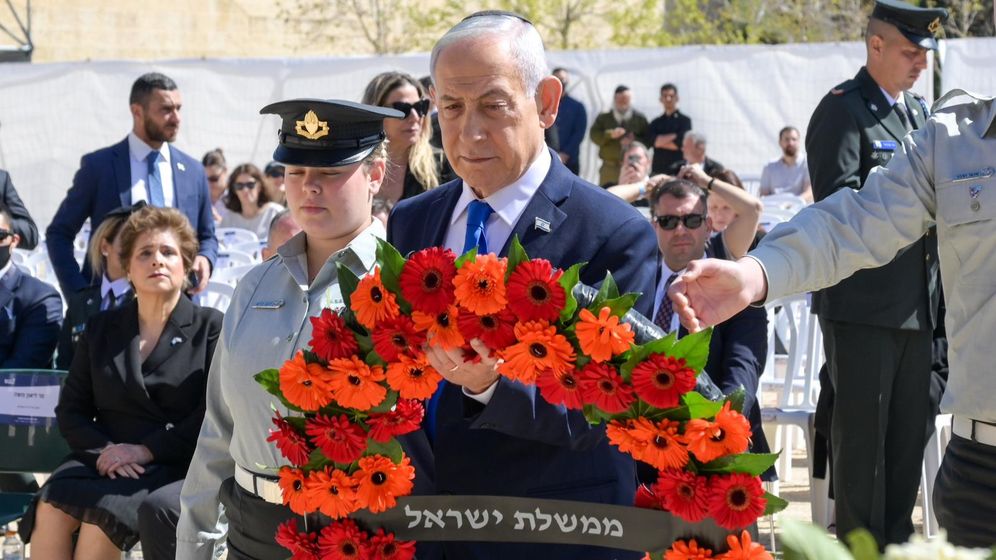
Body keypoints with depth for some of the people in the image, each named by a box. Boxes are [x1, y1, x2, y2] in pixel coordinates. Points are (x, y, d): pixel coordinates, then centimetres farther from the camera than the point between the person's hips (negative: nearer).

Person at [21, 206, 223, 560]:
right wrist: (104, 449, -8)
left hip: (174, 467, -4)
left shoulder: (211, 328, 3)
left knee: (99, 517, -30)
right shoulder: (100, 329, 17)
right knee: (49, 510, -26)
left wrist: (146, 451, -16)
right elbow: (71, 409, 13)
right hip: (103, 460, 4)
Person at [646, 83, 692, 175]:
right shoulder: (655, 123, 14)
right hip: (658, 168, 3)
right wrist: (674, 136, -6)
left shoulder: (684, 120, 3)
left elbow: (680, 144, -7)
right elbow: (649, 141, -2)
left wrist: (660, 141, 2)